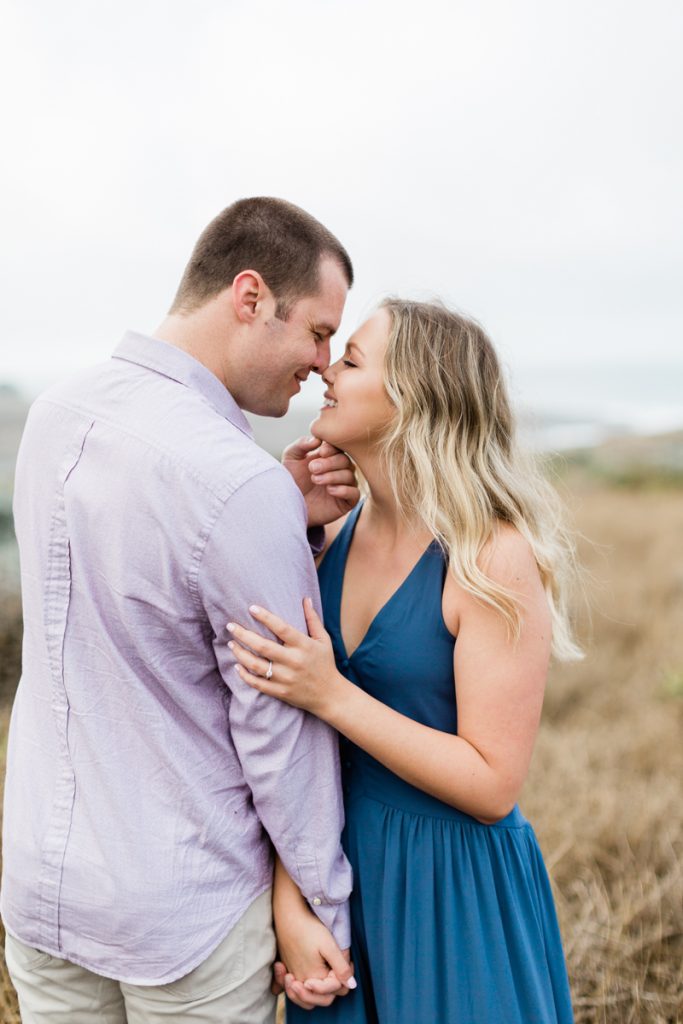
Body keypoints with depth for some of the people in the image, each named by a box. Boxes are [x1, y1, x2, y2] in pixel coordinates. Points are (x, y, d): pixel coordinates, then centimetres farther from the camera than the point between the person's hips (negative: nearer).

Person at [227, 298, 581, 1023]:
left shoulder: (496, 559, -20)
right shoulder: (334, 537, -2)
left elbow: (492, 786, -20)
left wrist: (333, 696, -26)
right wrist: (291, 898, -10)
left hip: (453, 896, -5)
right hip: (341, 870, 5)